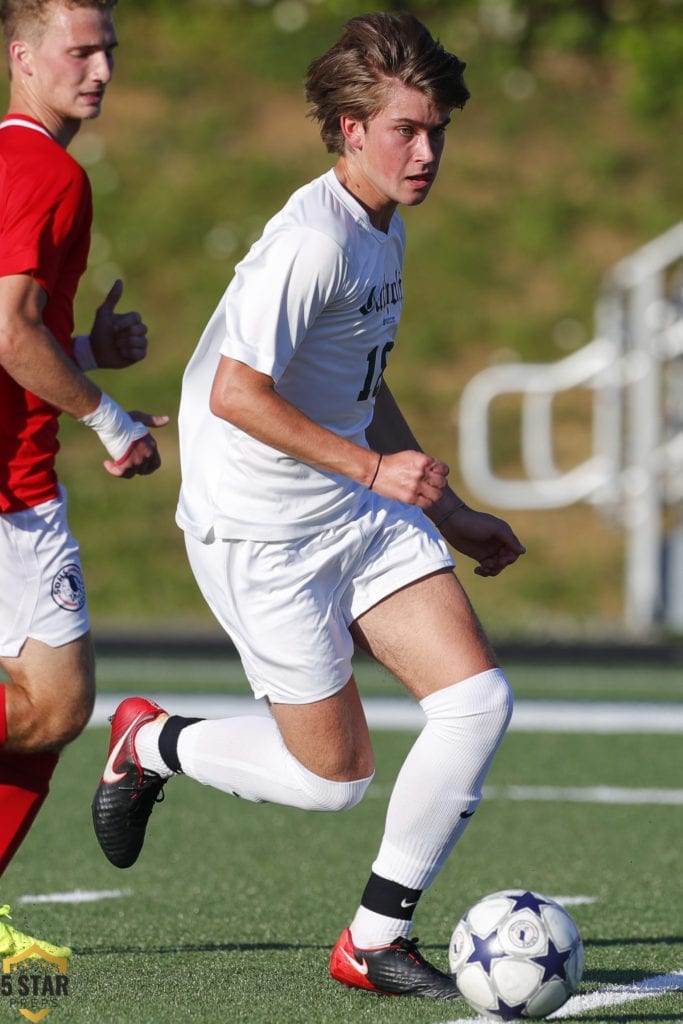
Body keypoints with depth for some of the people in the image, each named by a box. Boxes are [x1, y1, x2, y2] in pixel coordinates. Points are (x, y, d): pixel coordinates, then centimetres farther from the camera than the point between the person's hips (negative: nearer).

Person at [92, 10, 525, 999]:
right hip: (262, 533, -9)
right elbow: (235, 394, -28)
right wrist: (373, 466, -27)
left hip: (361, 511, 9)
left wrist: (451, 515, 22)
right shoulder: (312, 240, -21)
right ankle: (150, 744, 26)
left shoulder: (385, 231, 10)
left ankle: (375, 940, 4)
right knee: (335, 775, -1)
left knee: (479, 700, -7)